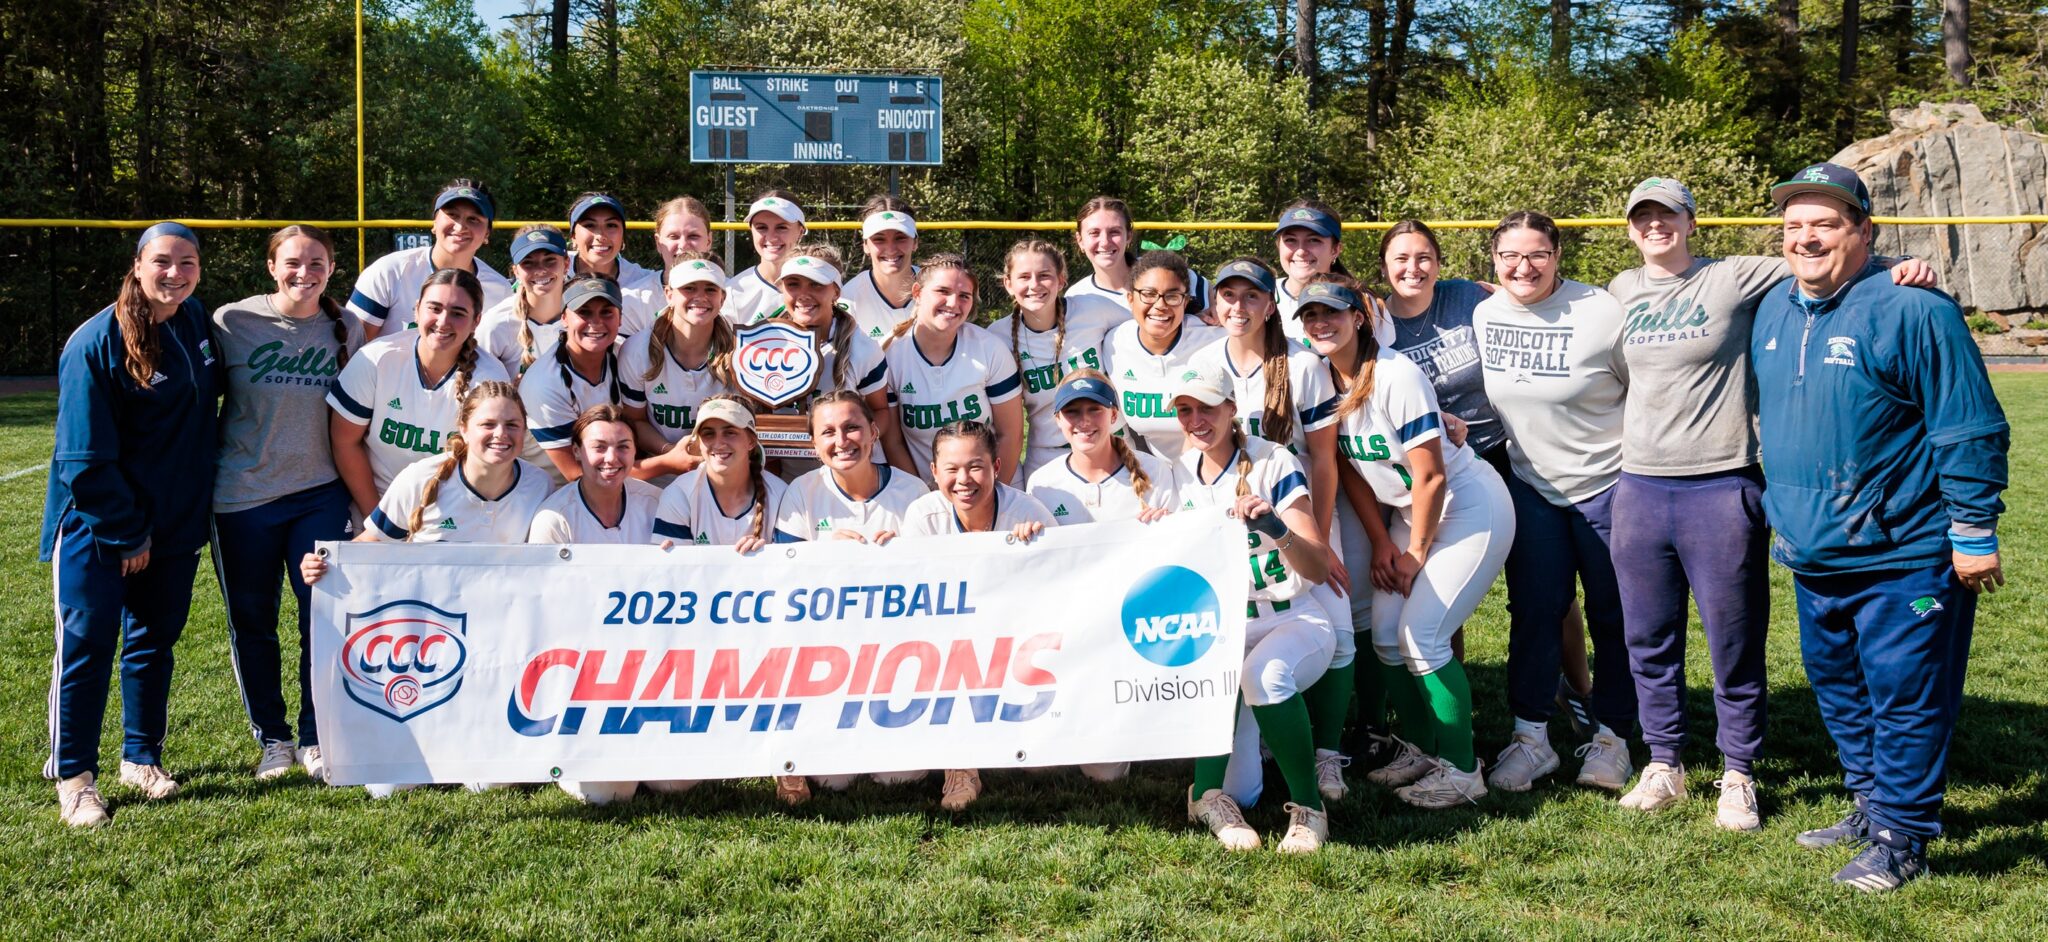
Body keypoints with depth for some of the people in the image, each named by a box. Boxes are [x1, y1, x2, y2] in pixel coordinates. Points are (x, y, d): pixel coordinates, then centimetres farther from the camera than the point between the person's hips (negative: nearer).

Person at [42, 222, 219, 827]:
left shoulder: (199, 324, 4)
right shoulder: (96, 342, -15)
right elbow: (85, 457, -16)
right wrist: (125, 534, -15)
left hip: (175, 524, 6)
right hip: (96, 526, -6)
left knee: (155, 640, 13)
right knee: (87, 642, -2)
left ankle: (141, 758, 25)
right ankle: (73, 776, 8)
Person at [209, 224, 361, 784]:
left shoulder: (346, 330, 3)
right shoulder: (232, 323, -5)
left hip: (320, 495, 1)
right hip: (242, 496, -1)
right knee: (252, 623, 8)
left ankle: (315, 739, 15)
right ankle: (272, 739, 23)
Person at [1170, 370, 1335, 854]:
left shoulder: (1273, 464, -9)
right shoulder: (1181, 475, 5)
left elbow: (1318, 569, -17)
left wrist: (1274, 526, -37)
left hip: (1295, 622, -2)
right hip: (1224, 629, 2)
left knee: (1264, 673, -39)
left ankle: (1308, 808, -20)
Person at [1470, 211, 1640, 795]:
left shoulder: (1601, 313, -16)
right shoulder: (1481, 315, -2)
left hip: (1607, 483, -4)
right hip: (1532, 484, 4)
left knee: (1613, 615, 5)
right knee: (1534, 610, 4)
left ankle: (1611, 736, 18)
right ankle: (1530, 736, 13)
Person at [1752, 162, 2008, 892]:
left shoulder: (1910, 311, -15)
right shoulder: (1774, 310, 8)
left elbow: (1970, 430, -14)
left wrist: (1974, 533, -13)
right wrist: (1776, 505, 23)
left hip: (1904, 558, -8)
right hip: (1814, 553, 8)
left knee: (1904, 698, 0)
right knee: (1837, 688, 19)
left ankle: (1901, 839, 12)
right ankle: (1871, 805, 35)